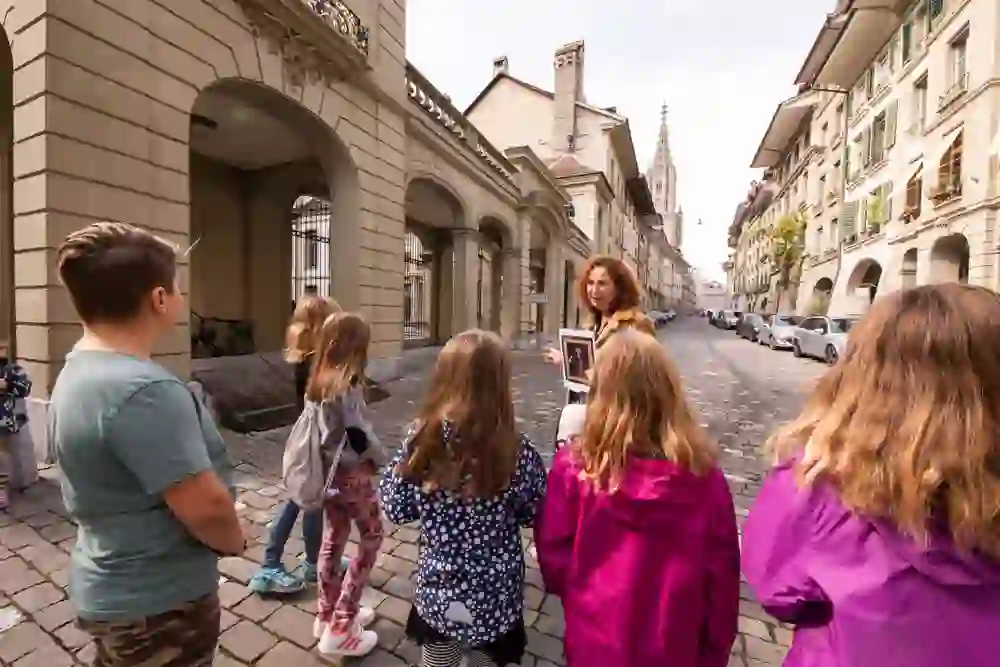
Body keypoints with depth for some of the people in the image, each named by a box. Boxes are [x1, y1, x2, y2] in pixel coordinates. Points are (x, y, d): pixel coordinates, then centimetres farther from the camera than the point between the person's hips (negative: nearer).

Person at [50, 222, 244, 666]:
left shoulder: (76, 373, 3)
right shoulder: (143, 389, -31)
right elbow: (206, 506, -31)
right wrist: (235, 541, -9)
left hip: (113, 591, 9)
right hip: (157, 602, -9)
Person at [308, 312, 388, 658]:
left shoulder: (318, 382, 1)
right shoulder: (347, 386, -23)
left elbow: (322, 428, 8)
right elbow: (359, 436, -22)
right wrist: (384, 461, -6)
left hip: (327, 473, 8)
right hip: (353, 475, -8)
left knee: (333, 540, 20)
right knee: (371, 538, 11)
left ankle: (327, 616, 38)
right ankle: (340, 628, 17)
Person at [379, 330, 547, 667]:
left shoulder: (422, 439, -20)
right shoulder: (516, 449, -24)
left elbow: (395, 510, -8)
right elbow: (534, 512, -8)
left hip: (439, 592, 1)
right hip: (496, 597, -1)